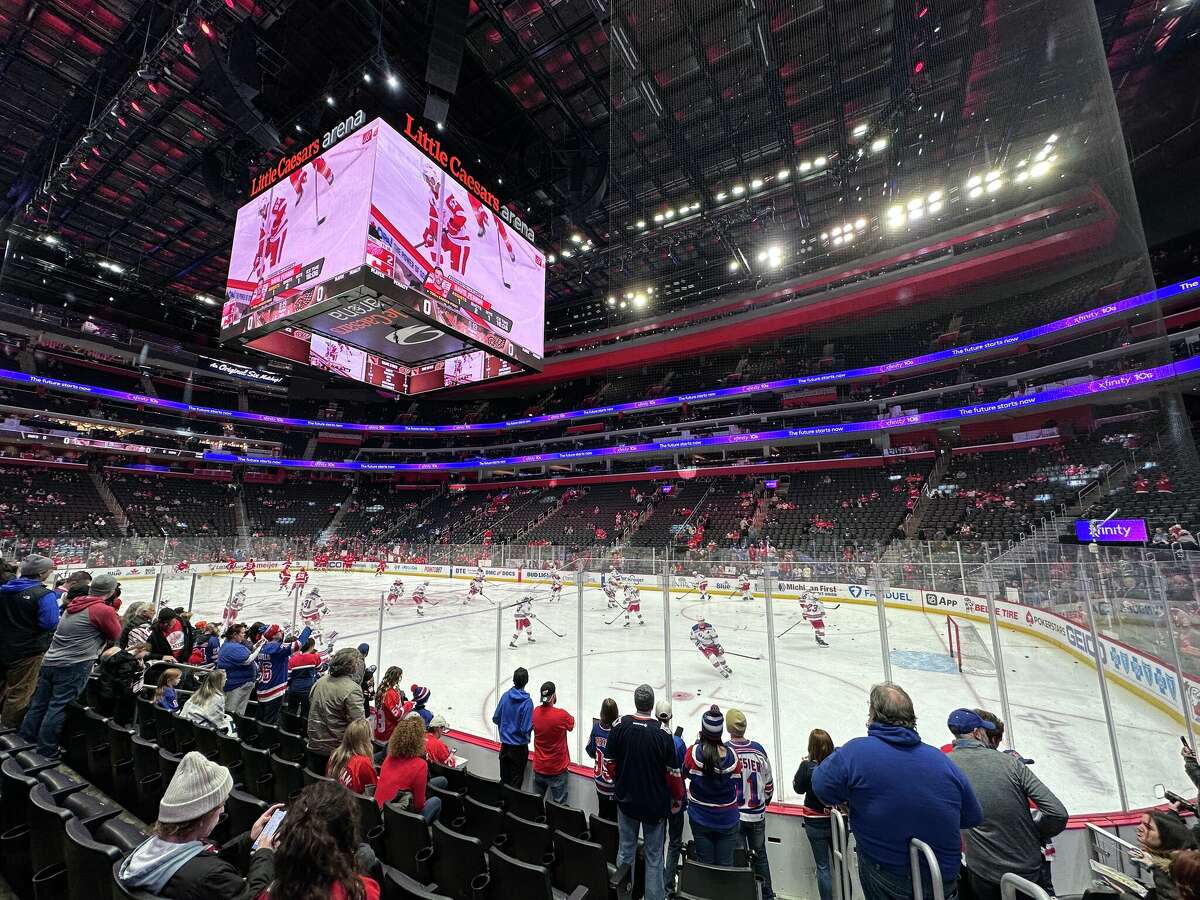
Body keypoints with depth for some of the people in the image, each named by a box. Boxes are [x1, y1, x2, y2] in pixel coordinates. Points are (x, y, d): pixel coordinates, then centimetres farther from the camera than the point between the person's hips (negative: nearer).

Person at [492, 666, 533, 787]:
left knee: (504, 778, 21)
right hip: (519, 748, -4)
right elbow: (526, 729, -22)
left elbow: (495, 719, 1)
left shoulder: (505, 696, -9)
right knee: (516, 781, 12)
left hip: (505, 744, 4)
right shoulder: (527, 701, -22)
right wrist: (532, 725, -1)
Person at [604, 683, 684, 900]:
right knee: (654, 856, 16)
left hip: (626, 800, 2)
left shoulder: (620, 726, -15)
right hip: (655, 803, -1)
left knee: (626, 848, 22)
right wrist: (677, 797, 6)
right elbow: (672, 772, -13)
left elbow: (611, 761, -3)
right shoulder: (662, 734, -23)